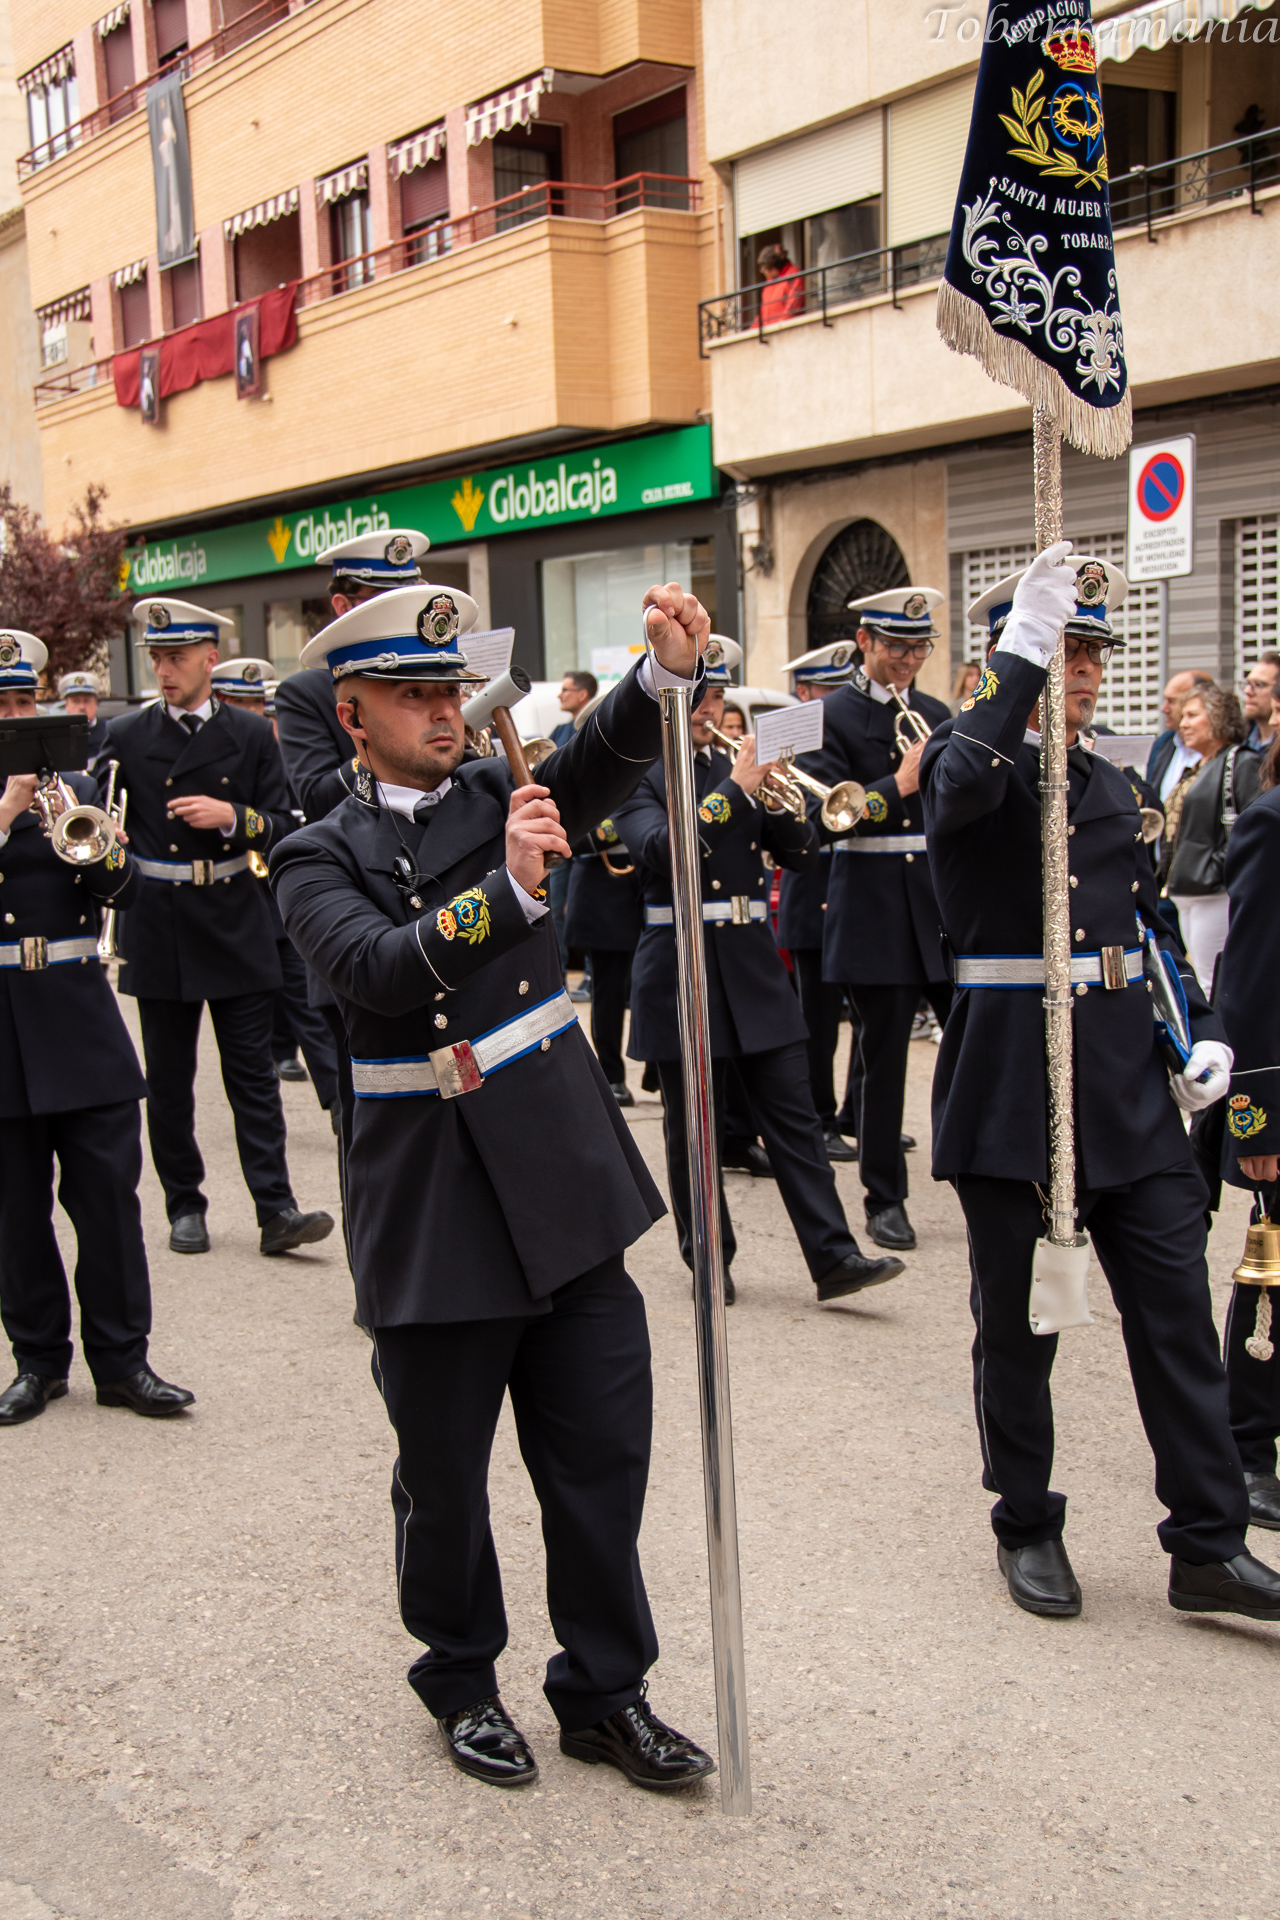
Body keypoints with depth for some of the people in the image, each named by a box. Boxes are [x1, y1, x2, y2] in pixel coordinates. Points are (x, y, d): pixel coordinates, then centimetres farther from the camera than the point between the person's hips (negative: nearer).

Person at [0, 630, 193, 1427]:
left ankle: (122, 1358, 11)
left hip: (80, 1014, 2)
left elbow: (125, 892, 3)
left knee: (110, 1195, 1)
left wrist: (103, 853, -17)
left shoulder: (76, 789, 10)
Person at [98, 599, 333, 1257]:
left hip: (236, 927, 0)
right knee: (168, 1079, 7)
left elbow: (284, 828, 1)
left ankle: (276, 1210, -1)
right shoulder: (127, 736, 3)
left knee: (253, 1074, 0)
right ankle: (184, 1207, 18)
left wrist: (232, 816, -17)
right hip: (158, 932, 1)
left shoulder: (251, 735, 3)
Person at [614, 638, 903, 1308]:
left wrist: (776, 792, -12)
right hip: (679, 967, -4)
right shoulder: (638, 775, -1)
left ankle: (834, 1258, 0)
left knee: (793, 1116, 0)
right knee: (692, 1126, 5)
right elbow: (660, 850, -21)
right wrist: (735, 790, -23)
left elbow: (800, 852, 5)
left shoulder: (737, 768, 12)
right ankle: (709, 1258, 19)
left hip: (751, 961, 4)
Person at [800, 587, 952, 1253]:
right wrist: (899, 785, -21)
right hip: (875, 912, -4)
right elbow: (824, 816, -12)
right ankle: (885, 1200, 15)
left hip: (947, 904, 4)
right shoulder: (834, 717, -2)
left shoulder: (937, 716, 14)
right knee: (883, 1060, 3)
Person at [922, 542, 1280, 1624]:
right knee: (1017, 1321, 7)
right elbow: (962, 785, -31)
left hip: (1125, 1077, 6)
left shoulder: (1107, 785, 15)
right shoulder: (974, 762, -4)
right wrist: (1022, 654, -29)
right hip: (1010, 1078, -5)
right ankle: (1027, 1527, 25)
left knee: (1176, 1309, 5)